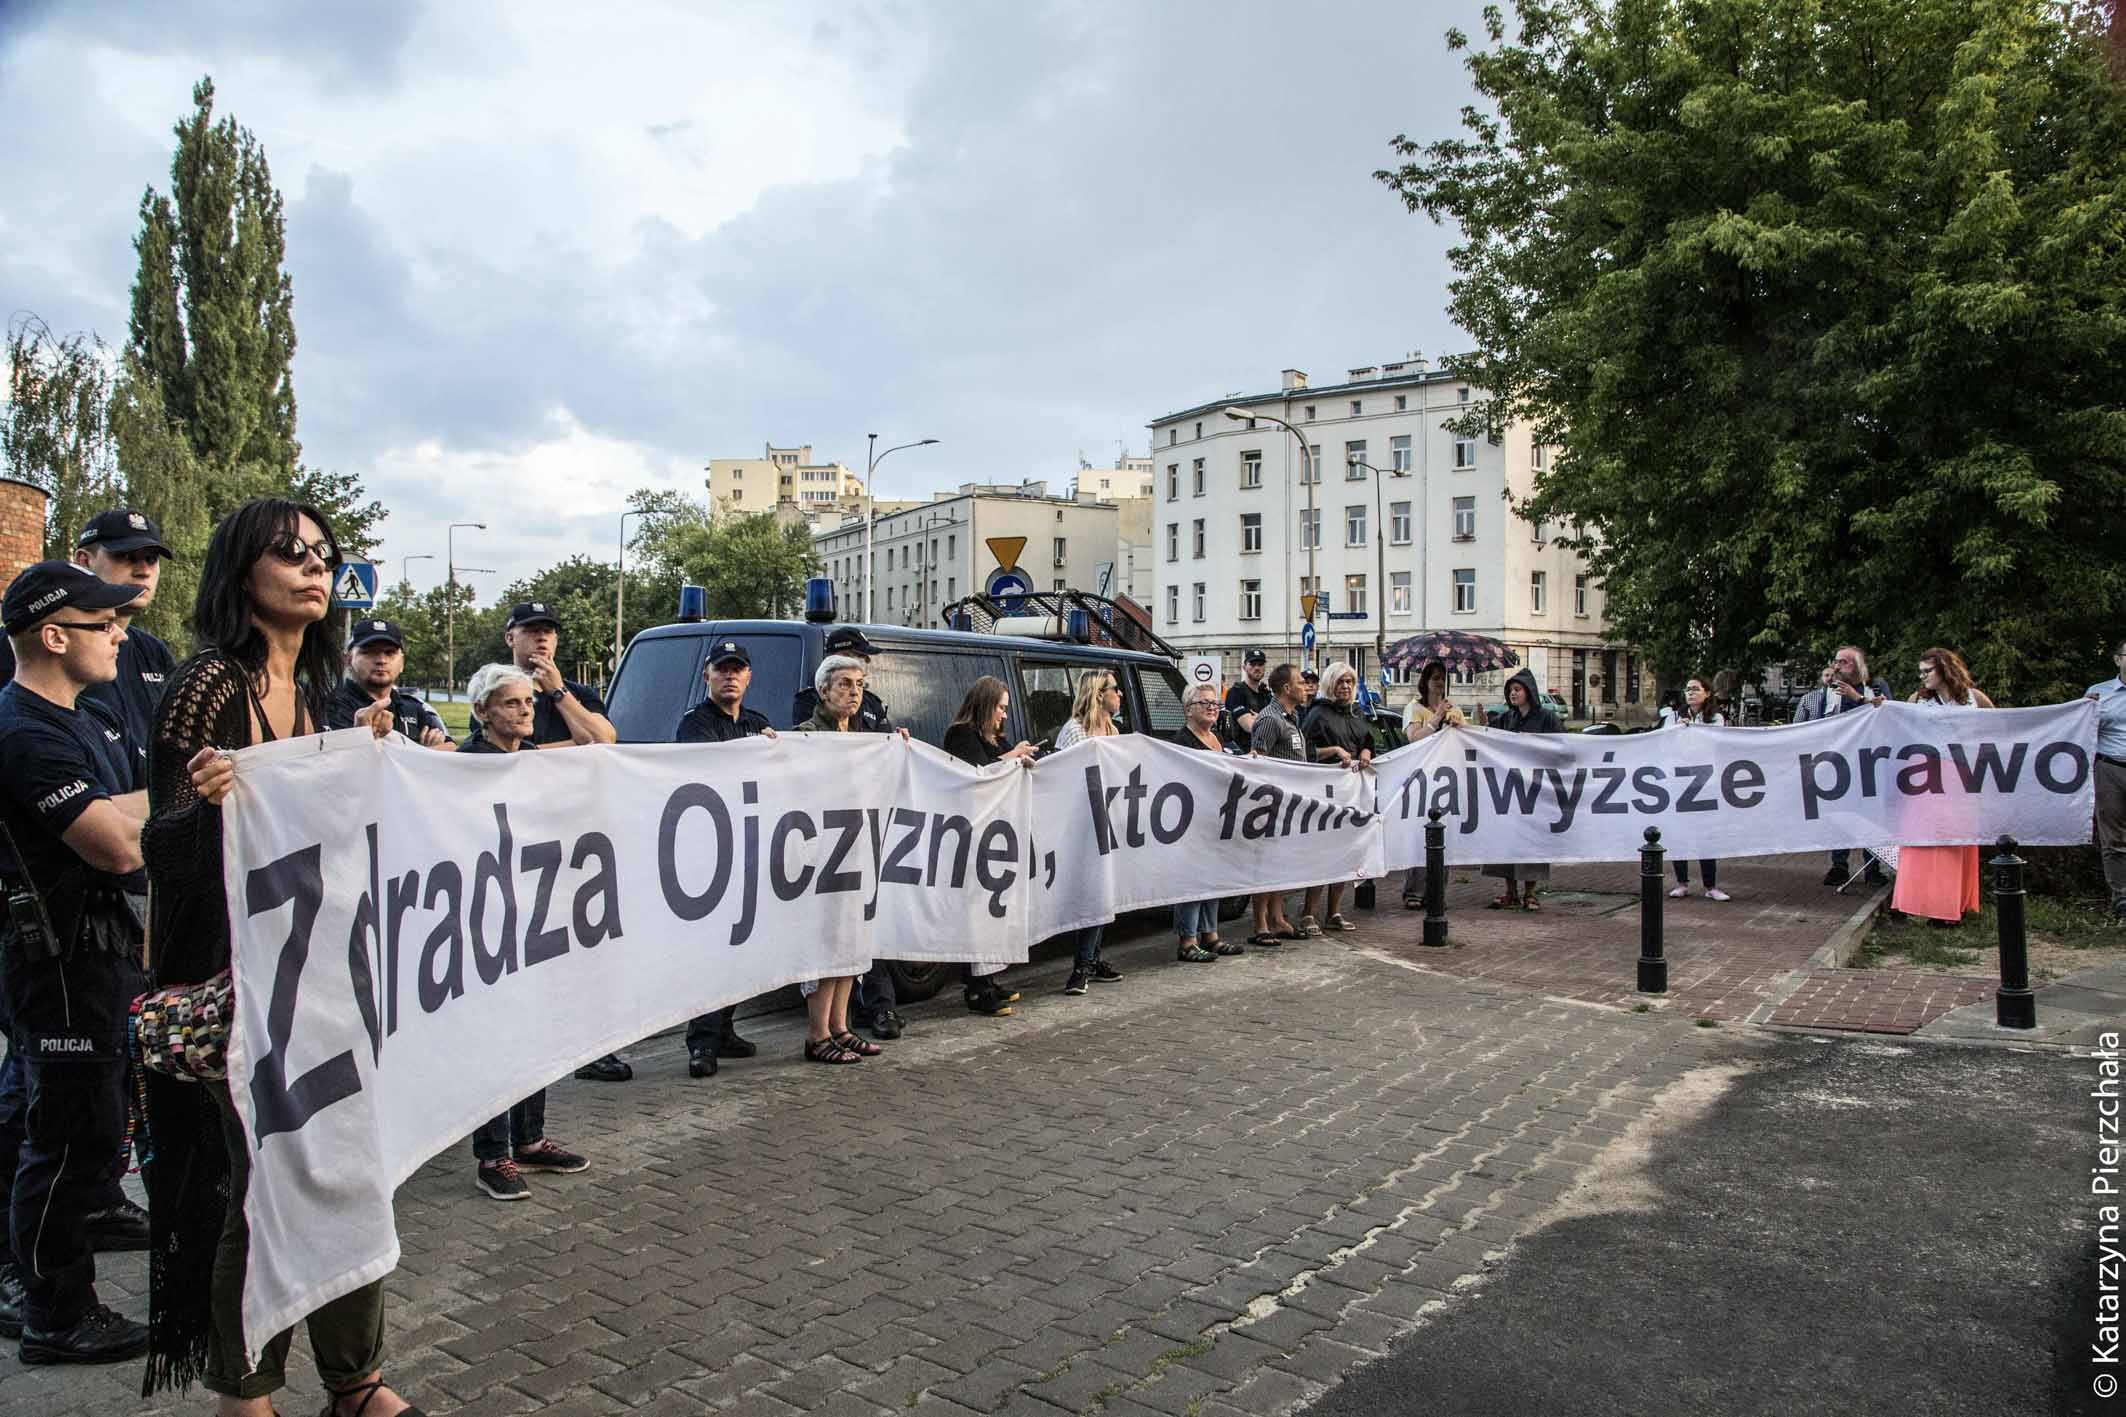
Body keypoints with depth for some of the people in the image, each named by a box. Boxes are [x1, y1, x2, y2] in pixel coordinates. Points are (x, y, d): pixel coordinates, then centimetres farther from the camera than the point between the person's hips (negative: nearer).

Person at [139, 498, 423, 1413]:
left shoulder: (305, 690, 10)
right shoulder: (210, 684, -13)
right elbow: (165, 849, -16)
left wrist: (357, 760, 9)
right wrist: (208, 802, -35)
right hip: (230, 970, -7)